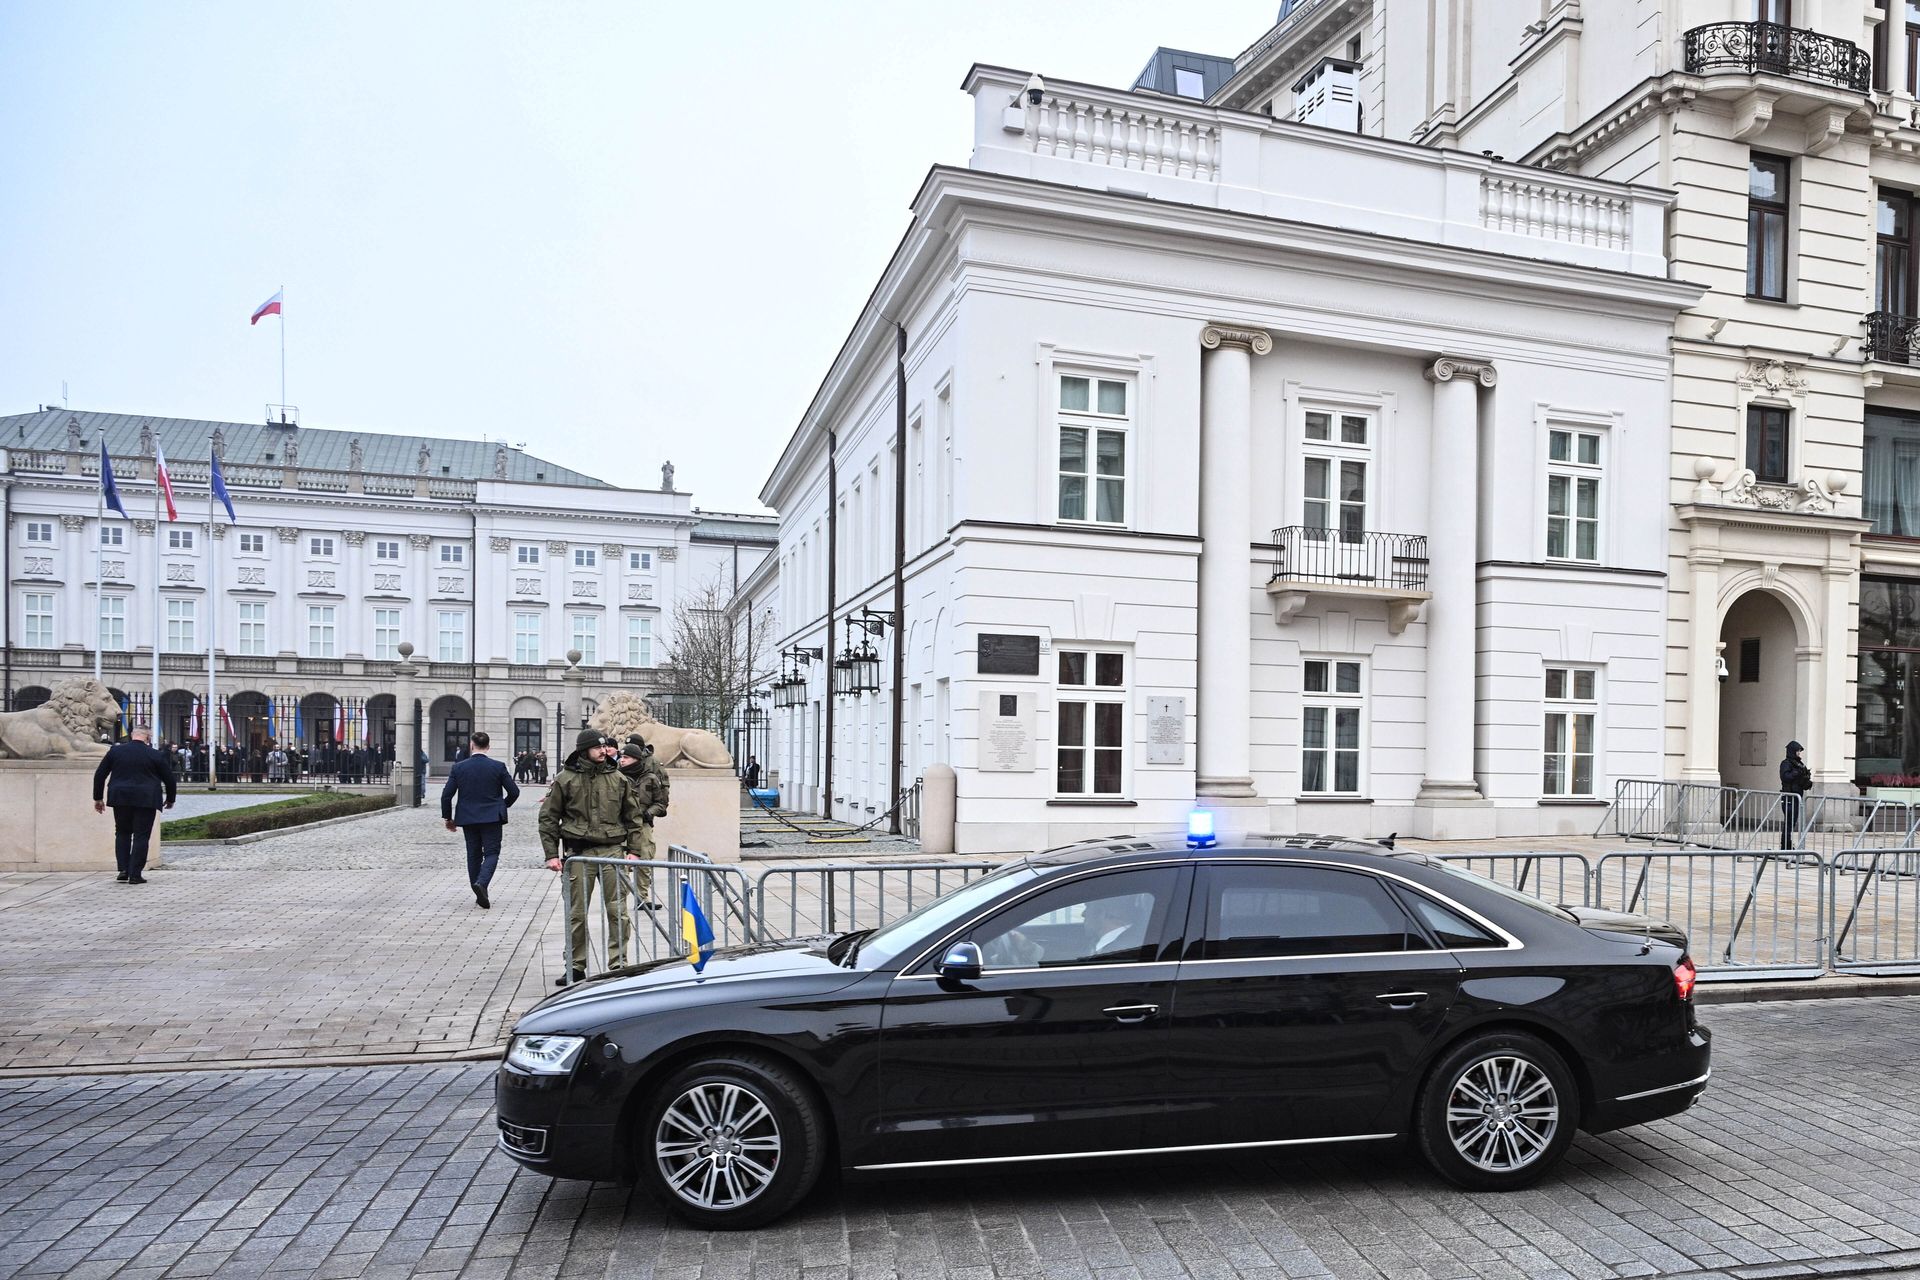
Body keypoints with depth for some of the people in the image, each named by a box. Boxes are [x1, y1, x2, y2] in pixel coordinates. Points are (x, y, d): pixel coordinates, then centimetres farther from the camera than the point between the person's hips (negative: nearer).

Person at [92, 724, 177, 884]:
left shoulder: (115, 750, 5)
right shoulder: (156, 755, -3)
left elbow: (99, 775, 8)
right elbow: (170, 779, 2)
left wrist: (98, 798, 17)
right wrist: (170, 799, 18)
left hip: (120, 799, 3)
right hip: (146, 800, -3)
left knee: (122, 833, 17)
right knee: (141, 836, 1)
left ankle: (123, 870, 10)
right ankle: (135, 874, 0)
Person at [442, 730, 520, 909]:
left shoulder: (459, 767, -3)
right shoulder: (498, 767, -7)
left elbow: (446, 795, -3)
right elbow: (514, 791, -3)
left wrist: (448, 818, 10)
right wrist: (503, 806, 16)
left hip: (467, 819, 3)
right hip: (492, 818, -2)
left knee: (474, 855, 13)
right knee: (491, 853, 2)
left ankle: (480, 894, 17)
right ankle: (481, 883, -22)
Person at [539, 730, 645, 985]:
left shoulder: (618, 779, 7)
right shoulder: (565, 780, 1)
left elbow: (633, 817, 12)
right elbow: (548, 818, 5)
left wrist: (633, 850, 5)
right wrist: (551, 854, 0)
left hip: (612, 851, 1)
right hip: (578, 853, -1)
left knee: (618, 912, -1)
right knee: (576, 914, 6)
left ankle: (618, 964, 8)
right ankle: (576, 967, 19)